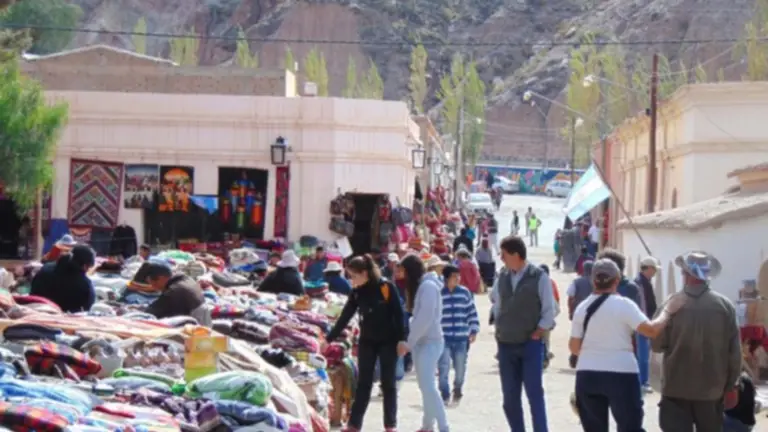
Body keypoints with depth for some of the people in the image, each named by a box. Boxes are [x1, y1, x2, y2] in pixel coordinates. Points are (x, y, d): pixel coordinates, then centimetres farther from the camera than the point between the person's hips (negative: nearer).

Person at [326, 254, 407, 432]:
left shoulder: (386, 287, -14)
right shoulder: (357, 292, -1)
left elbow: (399, 314, -12)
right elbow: (345, 317, 3)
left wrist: (402, 339, -15)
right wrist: (329, 338, 2)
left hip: (388, 341, -4)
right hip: (367, 341, 4)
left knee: (388, 384, 4)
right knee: (363, 384, 3)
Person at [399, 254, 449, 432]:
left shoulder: (428, 286, -14)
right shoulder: (420, 286, 16)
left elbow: (425, 318, -19)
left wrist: (409, 342, -14)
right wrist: (411, 342, 4)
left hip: (430, 342, -9)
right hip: (421, 341, 9)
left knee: (428, 386, -14)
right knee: (424, 386, 11)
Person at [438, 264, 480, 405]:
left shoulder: (465, 292, 4)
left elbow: (472, 312, 8)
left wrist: (474, 330, 4)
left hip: (461, 338, 2)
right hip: (443, 338, -2)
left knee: (460, 369, 9)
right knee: (443, 368, -9)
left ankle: (457, 392, 31)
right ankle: (445, 395, 3)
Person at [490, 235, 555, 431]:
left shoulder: (539, 277, -8)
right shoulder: (502, 276, 5)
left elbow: (549, 312, -6)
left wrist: (536, 334, -8)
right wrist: (499, 328, 10)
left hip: (531, 344, -5)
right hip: (506, 345, 5)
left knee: (534, 393, -8)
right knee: (510, 397, 7)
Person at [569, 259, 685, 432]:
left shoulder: (582, 308, 5)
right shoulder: (624, 305, -9)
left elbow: (574, 347, 7)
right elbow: (652, 330, -17)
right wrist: (668, 311, -3)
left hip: (587, 375, 4)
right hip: (620, 374, -4)